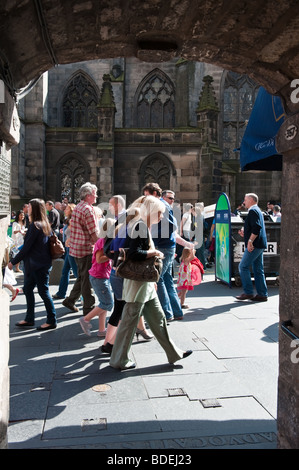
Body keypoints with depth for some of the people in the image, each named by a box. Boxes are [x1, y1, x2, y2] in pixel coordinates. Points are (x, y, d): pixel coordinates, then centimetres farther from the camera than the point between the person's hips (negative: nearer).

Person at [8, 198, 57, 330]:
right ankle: (29, 319, 26)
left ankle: (51, 321, 10)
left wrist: (13, 261, -10)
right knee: (27, 289, 16)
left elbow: (27, 247, -17)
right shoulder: (45, 224, 9)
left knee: (43, 291, -1)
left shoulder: (35, 225, -17)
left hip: (38, 265, -9)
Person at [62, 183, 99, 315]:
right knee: (87, 278, -1)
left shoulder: (77, 207, 13)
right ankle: (89, 307, 8)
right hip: (86, 249, -9)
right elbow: (94, 233, -19)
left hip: (77, 248, 9)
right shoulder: (87, 209, -17)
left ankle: (70, 300, 27)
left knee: (81, 277, 19)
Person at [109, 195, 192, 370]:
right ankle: (119, 360, 17)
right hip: (137, 283, -10)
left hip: (146, 283, 10)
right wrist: (155, 253, -13)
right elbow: (134, 254, -28)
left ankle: (173, 353, 26)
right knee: (130, 321, 2)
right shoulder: (140, 226, -17)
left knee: (158, 318, 16)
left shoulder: (144, 226, 14)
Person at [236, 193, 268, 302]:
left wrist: (250, 241, -23)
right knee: (258, 269, 10)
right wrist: (245, 234, 19)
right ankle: (262, 294, 13)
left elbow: (256, 227, -23)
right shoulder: (257, 211, 22)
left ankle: (248, 292, -3)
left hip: (254, 245, -10)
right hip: (259, 245, 10)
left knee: (243, 267, -6)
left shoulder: (253, 211, -10)